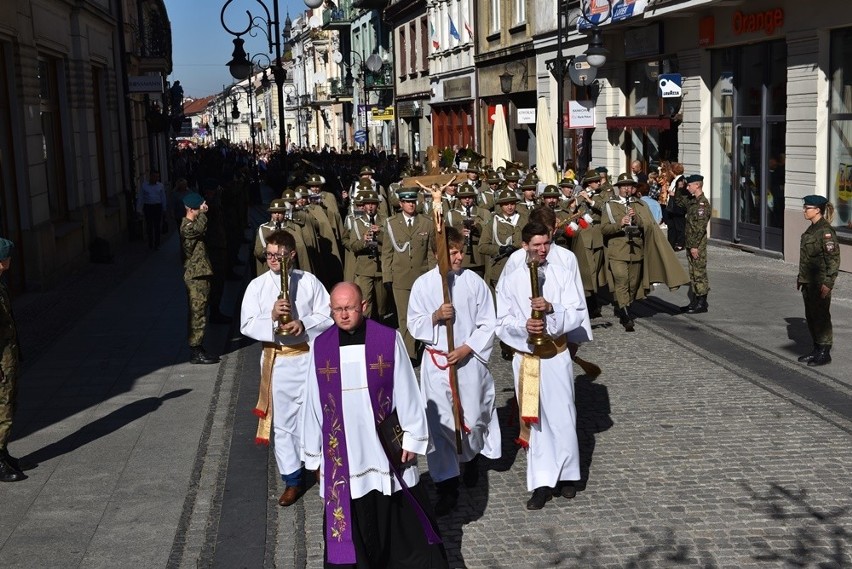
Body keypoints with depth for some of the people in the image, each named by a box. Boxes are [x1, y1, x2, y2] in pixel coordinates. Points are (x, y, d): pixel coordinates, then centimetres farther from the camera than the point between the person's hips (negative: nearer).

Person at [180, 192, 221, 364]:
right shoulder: (188, 227, -17)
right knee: (198, 314, -6)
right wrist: (203, 212, -21)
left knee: (197, 313, 15)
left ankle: (197, 349, 22)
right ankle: (196, 352, -1)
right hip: (196, 277, -10)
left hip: (198, 275, 10)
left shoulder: (190, 225, 14)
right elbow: (201, 227, -34)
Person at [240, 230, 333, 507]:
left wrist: (304, 324, -19)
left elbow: (328, 315, -1)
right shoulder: (257, 286, -1)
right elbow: (246, 325, -5)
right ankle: (292, 480, 18)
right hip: (276, 359, 1)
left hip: (307, 356, -1)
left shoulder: (309, 281, -1)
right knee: (283, 420, 6)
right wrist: (271, 317, -23)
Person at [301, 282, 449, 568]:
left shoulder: (389, 340, -7)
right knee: (349, 520, 8)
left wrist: (412, 437, -1)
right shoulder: (320, 346, 0)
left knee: (401, 518, 10)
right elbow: (313, 403, 5)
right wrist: (314, 454, 7)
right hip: (342, 453, 1)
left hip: (385, 446, -1)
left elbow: (406, 391, -1)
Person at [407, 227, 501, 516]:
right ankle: (446, 486, 10)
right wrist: (435, 316, -17)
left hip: (469, 360, 0)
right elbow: (414, 325, 1)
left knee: (472, 417, 6)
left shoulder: (474, 281, -4)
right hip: (436, 362, 0)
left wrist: (466, 348, -12)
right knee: (439, 422, -1)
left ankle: (471, 457, 41)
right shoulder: (423, 284, -2)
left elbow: (488, 324, -1)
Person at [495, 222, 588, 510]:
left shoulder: (564, 273, 0)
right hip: (525, 356, 1)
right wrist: (523, 327, -20)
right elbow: (502, 322, 0)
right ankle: (542, 482, 12)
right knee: (534, 419, 5)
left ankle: (566, 475, 23)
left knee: (562, 417, 5)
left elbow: (578, 313, -6)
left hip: (556, 354, 0)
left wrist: (551, 309, -23)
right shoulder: (510, 278, 0)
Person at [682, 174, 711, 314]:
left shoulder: (702, 203, -16)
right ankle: (695, 301, 20)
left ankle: (702, 304, 2)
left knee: (699, 273, -4)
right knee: (693, 273, 13)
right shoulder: (693, 201, 15)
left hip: (697, 245, -10)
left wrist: (695, 246, -22)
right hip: (691, 244, 10)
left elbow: (701, 227, -21)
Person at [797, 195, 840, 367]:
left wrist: (828, 283, -21)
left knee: (821, 316, -1)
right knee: (810, 316, 14)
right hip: (808, 282, 9)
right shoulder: (811, 229, 12)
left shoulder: (826, 231, -17)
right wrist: (801, 277, 20)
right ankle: (817, 350, 24)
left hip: (820, 283, -9)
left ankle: (825, 353, 8)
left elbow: (834, 258, -18)